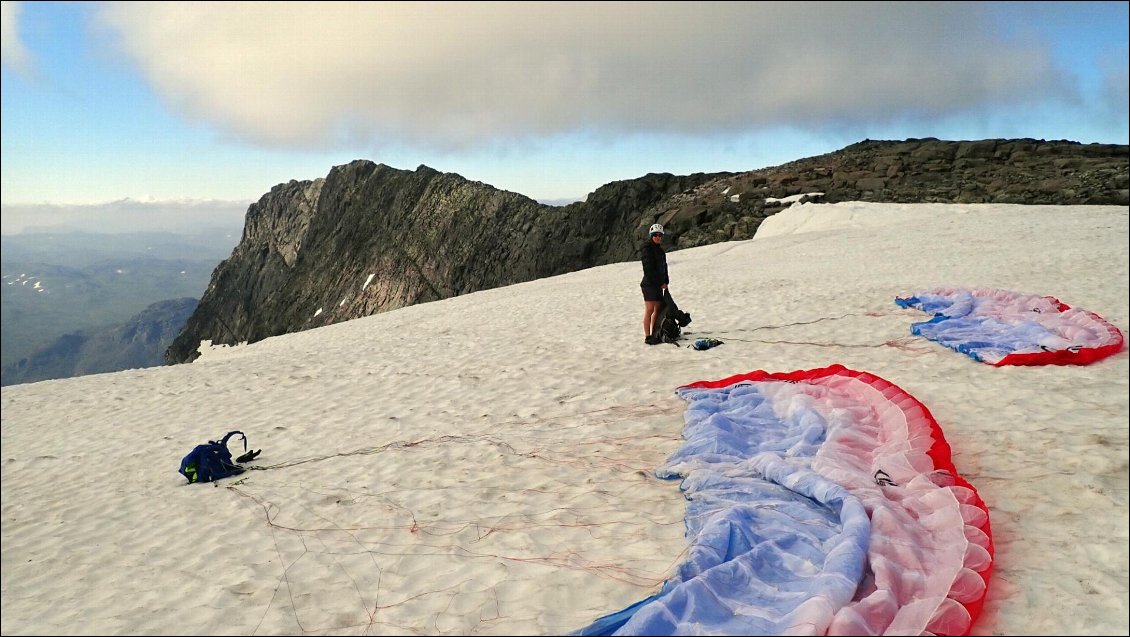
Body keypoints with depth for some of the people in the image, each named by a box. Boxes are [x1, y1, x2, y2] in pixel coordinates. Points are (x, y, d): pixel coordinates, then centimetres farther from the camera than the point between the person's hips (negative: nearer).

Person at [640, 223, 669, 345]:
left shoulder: (659, 250, 17)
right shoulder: (647, 249, -10)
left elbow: (663, 266, 18)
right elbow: (649, 269, -16)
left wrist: (665, 282, 6)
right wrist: (661, 283, -12)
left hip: (659, 285, 9)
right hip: (649, 284, -9)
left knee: (658, 310, 8)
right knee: (649, 311, -7)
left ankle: (654, 335, 15)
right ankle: (647, 337, -4)